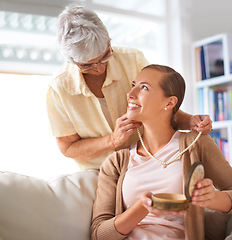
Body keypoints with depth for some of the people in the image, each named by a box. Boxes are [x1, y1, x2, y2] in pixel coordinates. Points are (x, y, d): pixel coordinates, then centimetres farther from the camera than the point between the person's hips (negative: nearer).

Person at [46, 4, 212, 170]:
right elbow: (67, 148, -8)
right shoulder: (58, 89, -15)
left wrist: (190, 121, -22)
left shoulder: (134, 60, -10)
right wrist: (114, 140, -23)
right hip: (97, 174, 0)